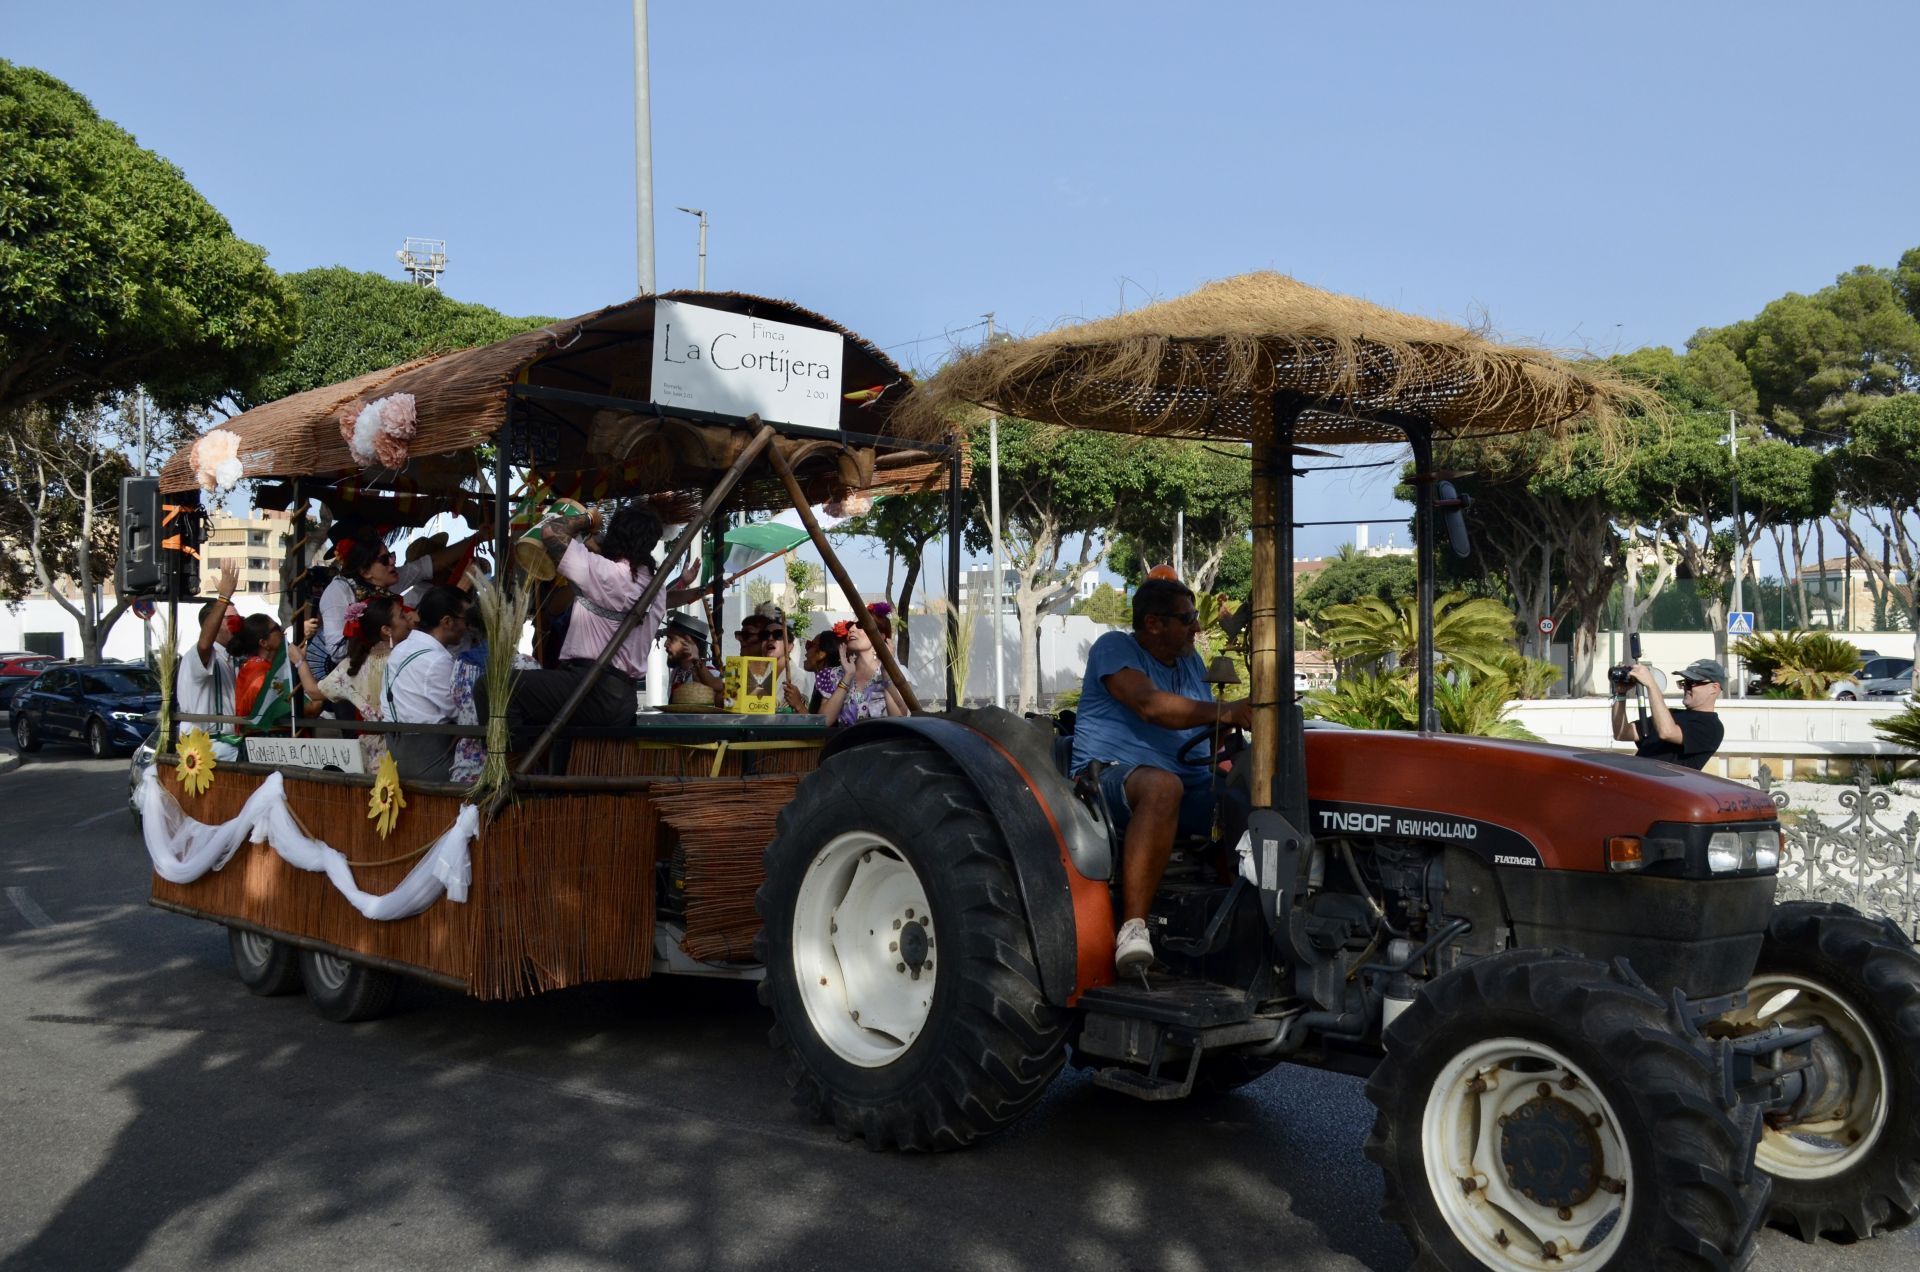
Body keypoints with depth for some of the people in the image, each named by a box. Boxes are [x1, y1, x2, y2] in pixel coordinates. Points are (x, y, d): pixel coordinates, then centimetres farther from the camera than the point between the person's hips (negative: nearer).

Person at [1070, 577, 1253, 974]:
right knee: (1162, 786, -41)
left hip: (1189, 782, 7)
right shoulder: (1115, 648, -2)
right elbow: (1149, 704, -20)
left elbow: (1205, 726, 21)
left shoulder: (1191, 662, 22)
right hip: (1111, 775, -7)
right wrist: (1224, 712, -31)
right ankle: (1133, 925, -44)